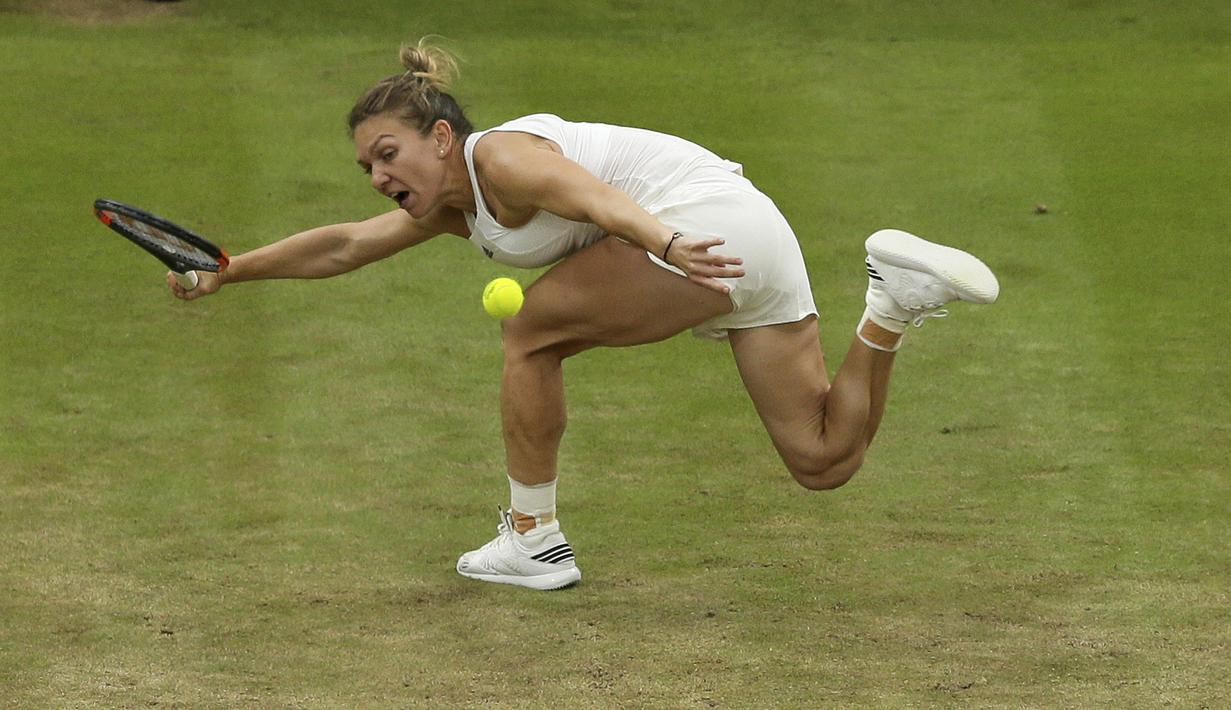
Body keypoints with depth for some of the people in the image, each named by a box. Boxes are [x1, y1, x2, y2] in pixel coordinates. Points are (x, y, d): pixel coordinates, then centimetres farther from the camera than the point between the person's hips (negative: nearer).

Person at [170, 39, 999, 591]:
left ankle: (534, 538, 5)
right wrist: (227, 272, 30)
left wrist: (663, 244, -47)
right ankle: (892, 308, -5)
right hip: (760, 234, 10)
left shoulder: (499, 156, -8)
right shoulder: (451, 201, 20)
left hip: (707, 220, -10)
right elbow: (345, 245, 30)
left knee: (531, 332, 0)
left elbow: (591, 192, -28)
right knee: (826, 461, 7)